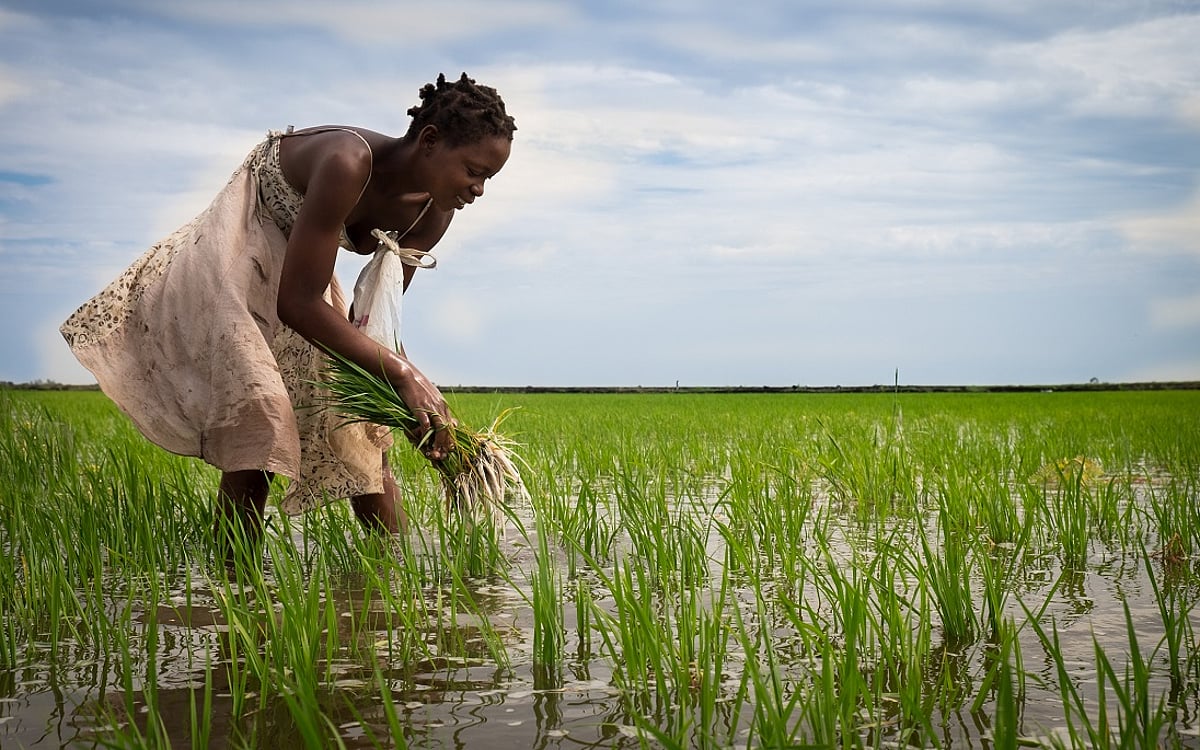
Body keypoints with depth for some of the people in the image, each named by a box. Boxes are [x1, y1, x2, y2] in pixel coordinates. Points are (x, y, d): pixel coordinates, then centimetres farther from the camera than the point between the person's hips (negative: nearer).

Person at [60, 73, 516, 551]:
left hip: (299, 268, 8)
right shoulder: (347, 162, -36)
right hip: (237, 258, -8)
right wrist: (403, 373, -36)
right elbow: (296, 304, -36)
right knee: (258, 430, -23)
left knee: (362, 434, 5)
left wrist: (415, 403, -17)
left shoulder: (432, 214, -12)